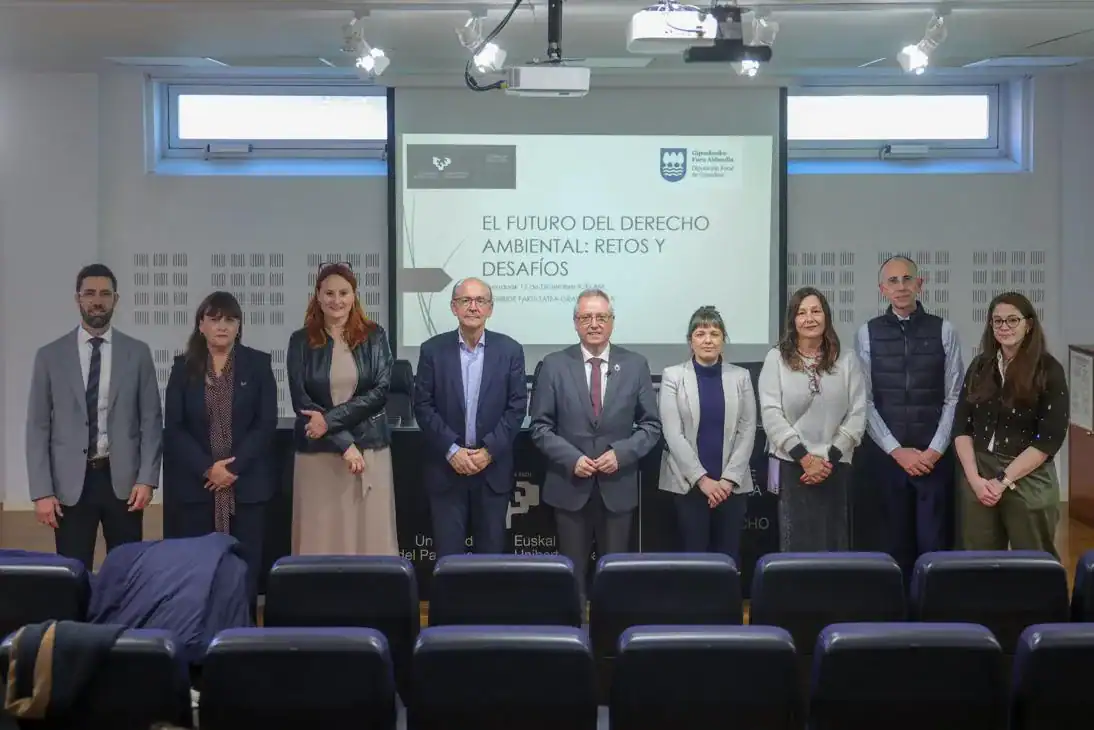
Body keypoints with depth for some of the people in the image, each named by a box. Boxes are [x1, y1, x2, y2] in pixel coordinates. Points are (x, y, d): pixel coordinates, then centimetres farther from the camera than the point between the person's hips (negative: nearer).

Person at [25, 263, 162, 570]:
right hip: (70, 484, 0)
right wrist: (41, 491, -5)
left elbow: (151, 421, 4)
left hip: (123, 480, 0)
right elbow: (38, 427, 2)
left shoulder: (138, 353, 5)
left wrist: (147, 478, -5)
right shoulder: (50, 356, 4)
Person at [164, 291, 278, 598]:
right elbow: (173, 428, 0)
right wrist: (207, 468, -11)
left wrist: (234, 467, -11)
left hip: (247, 484, -1)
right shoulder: (183, 367, 5)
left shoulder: (258, 364, 4)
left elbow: (266, 423, -2)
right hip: (197, 484, 1)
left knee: (245, 566, -1)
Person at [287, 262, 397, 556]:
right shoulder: (301, 341, 4)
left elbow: (380, 391, -5)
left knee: (372, 535, 0)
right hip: (318, 453, 0)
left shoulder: (374, 336, 4)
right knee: (321, 538, 0)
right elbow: (301, 401, -3)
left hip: (370, 449, 0)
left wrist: (330, 419, -15)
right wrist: (344, 444, -12)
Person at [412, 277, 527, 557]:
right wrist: (451, 450, -11)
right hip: (446, 468, 0)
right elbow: (423, 406, -2)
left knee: (491, 552, 7)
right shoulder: (433, 350, 1)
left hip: (493, 469, 0)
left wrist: (489, 450, -10)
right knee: (448, 554, 2)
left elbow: (517, 407, -1)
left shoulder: (510, 350, 2)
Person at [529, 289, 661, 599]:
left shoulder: (635, 365, 3)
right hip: (569, 486, -1)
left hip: (618, 486, 1)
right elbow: (540, 426, 0)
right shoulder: (554, 365, 0)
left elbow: (651, 425, 3)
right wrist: (571, 458, -14)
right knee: (571, 571, 6)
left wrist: (621, 453, -12)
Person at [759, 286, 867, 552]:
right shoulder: (776, 359, 3)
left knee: (833, 545, 2)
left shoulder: (848, 360, 6)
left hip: (835, 468, 1)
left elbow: (857, 415, 2)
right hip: (791, 466, -1)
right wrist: (804, 457, -11)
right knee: (797, 545, -2)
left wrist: (830, 458, -8)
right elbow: (771, 414, -4)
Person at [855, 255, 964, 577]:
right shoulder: (867, 334, 2)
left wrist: (935, 450, -9)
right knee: (894, 543, 6)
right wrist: (897, 450, -8)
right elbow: (865, 401, -1)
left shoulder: (944, 331, 2)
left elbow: (954, 398, 0)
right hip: (885, 454, 1)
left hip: (935, 456, 0)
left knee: (935, 543, -1)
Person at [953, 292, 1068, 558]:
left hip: (1028, 480, -3)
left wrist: (1003, 480, -13)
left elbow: (1050, 438, -10)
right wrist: (974, 478, -9)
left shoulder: (1049, 370, -5)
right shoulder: (980, 366, 7)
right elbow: (962, 427, 5)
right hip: (978, 477, 3)